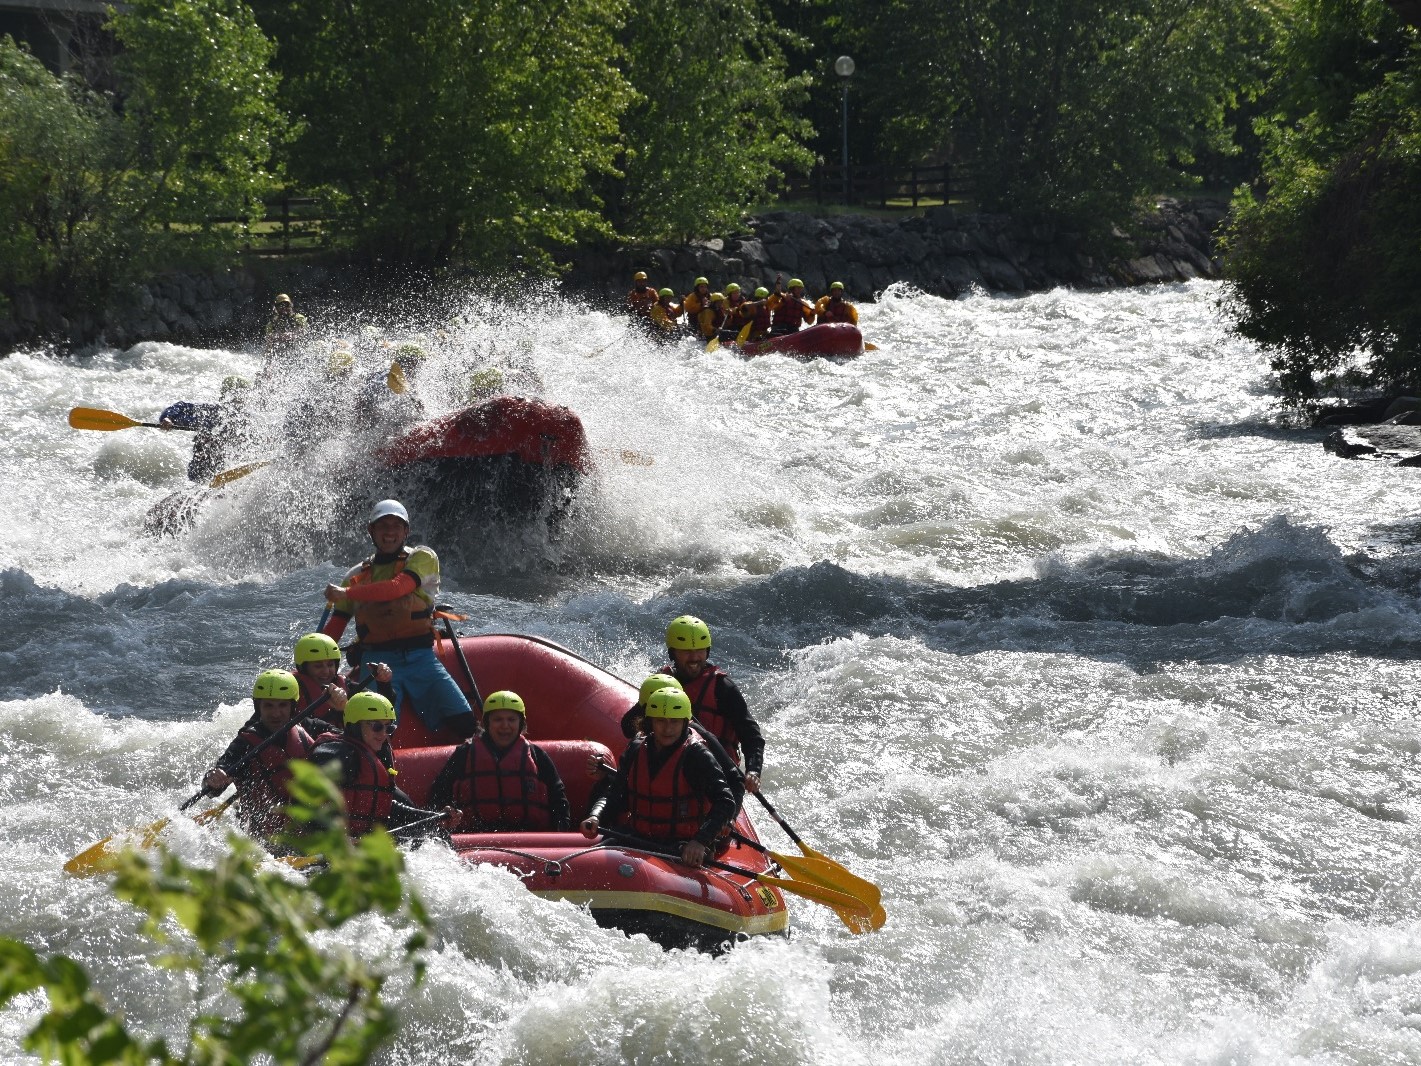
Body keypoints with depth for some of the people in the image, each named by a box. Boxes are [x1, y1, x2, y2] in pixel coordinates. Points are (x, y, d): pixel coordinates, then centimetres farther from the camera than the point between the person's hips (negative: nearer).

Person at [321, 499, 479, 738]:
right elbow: (334, 628, 18)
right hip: (376, 661, 1)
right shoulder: (357, 575, 18)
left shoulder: (423, 558, 9)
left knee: (464, 723, -16)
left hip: (420, 659, -1)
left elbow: (397, 588, -11)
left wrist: (347, 593, -10)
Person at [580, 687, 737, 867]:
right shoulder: (636, 750, 7)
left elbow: (725, 803, -17)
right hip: (638, 839, 5)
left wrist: (701, 841, -31)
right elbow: (614, 796, 8)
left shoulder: (696, 756, -9)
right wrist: (595, 817, -15)